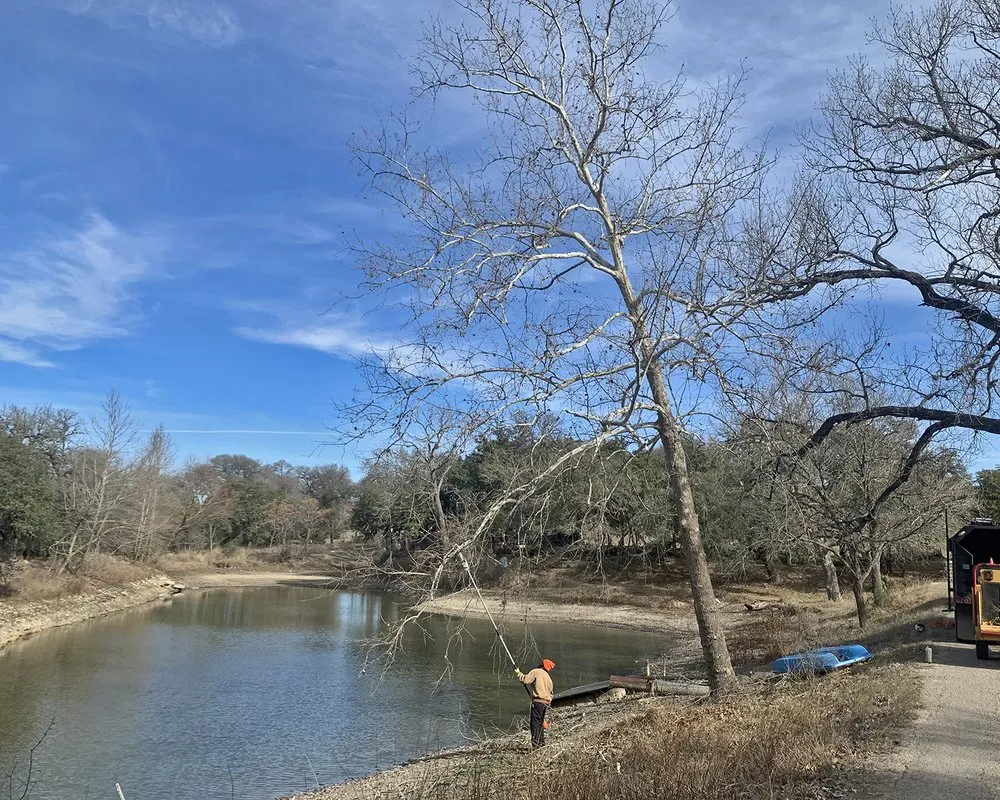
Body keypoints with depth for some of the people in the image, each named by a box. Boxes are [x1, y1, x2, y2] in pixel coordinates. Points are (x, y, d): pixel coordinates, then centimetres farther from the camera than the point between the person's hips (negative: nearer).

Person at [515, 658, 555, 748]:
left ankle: (534, 743, -17)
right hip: (546, 703, 8)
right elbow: (551, 693, 23)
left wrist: (518, 673, 1)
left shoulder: (536, 672, -2)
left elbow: (526, 680, -13)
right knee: (540, 723, 18)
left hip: (538, 701, -8)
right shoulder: (549, 677, 21)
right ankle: (541, 742, 22)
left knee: (535, 723, -10)